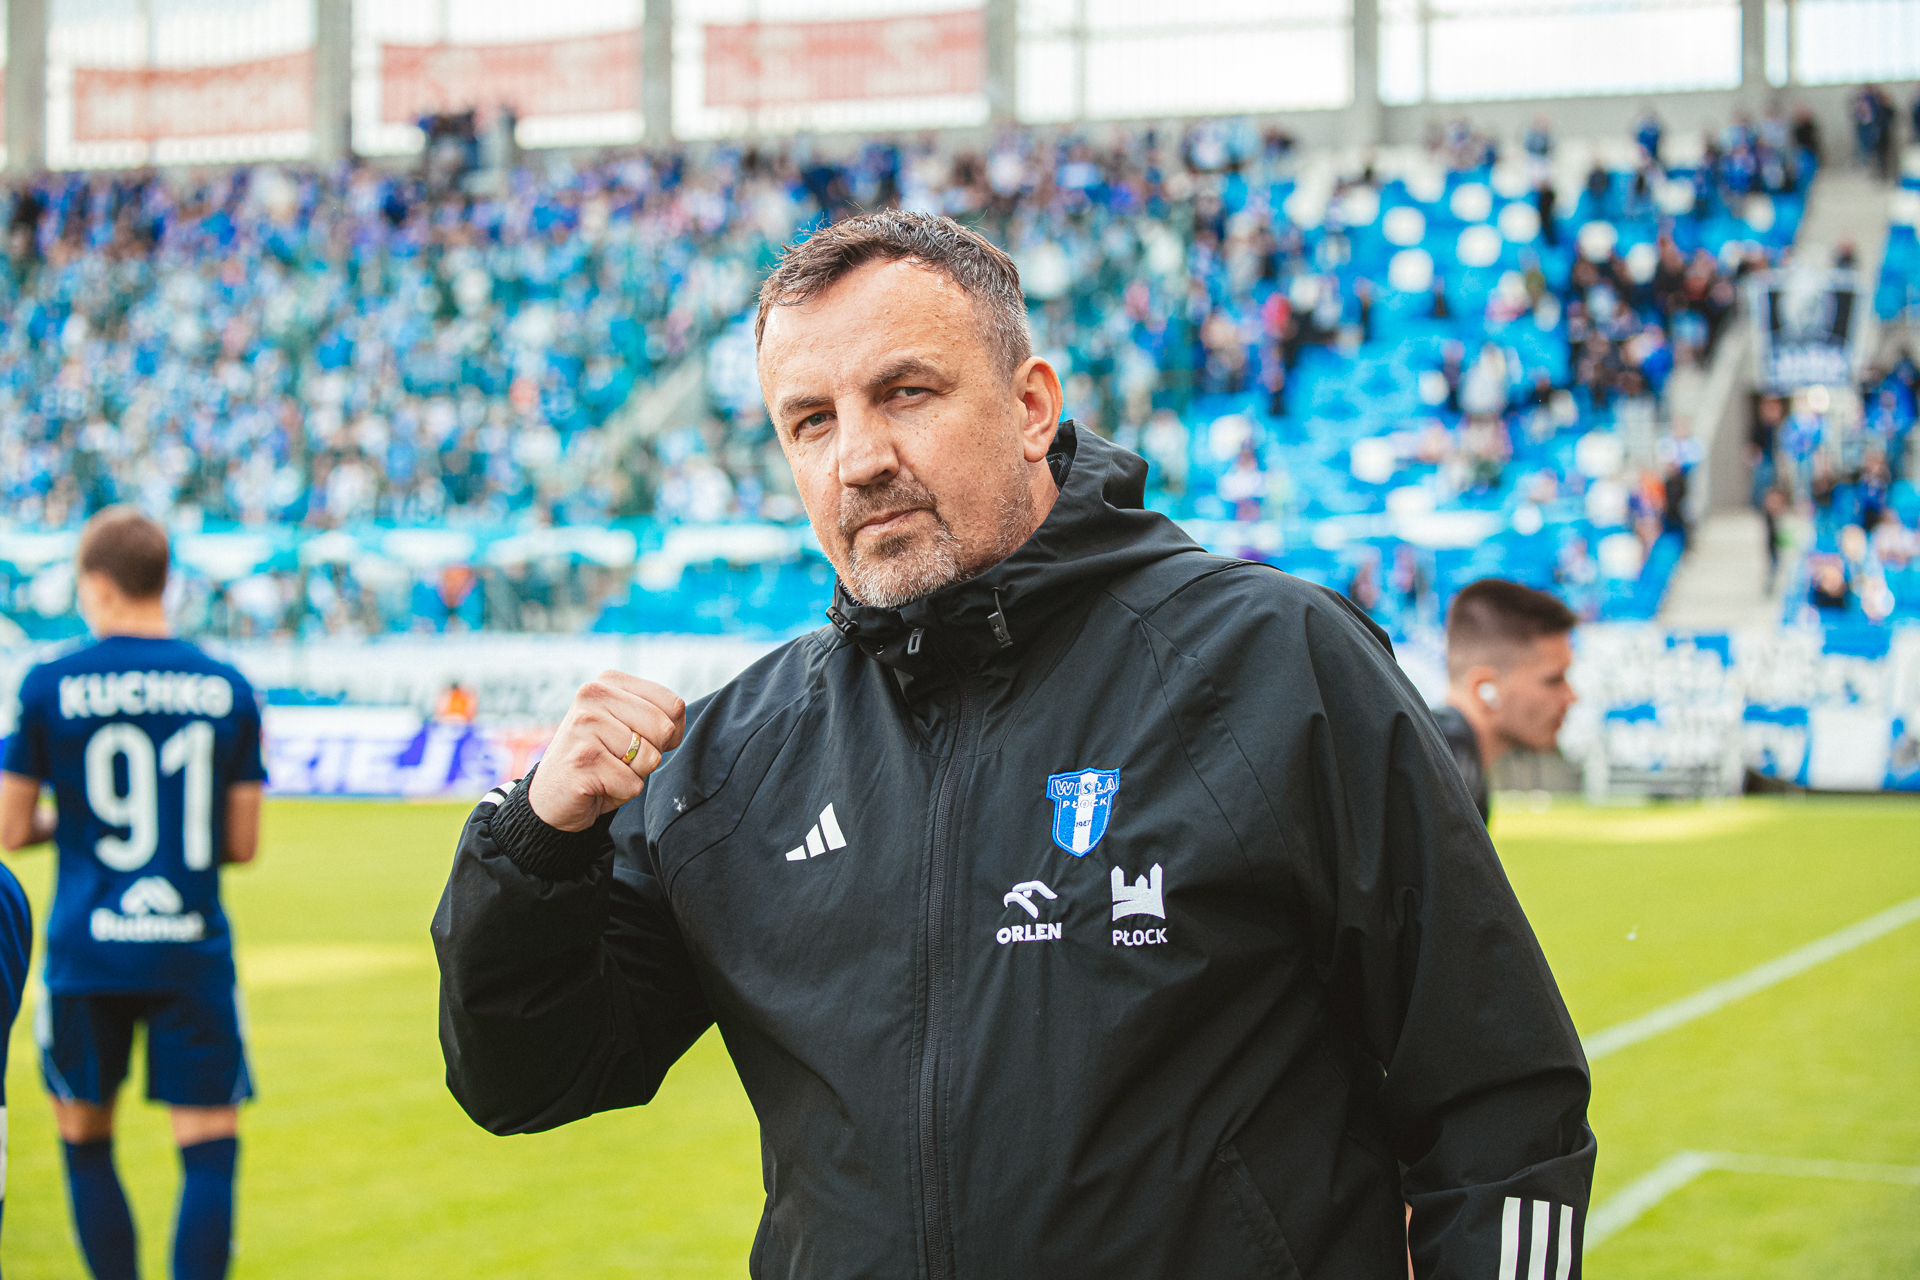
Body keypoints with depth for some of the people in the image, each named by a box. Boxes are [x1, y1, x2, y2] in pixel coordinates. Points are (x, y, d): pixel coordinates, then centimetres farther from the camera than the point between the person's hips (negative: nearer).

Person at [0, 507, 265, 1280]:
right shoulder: (228, 689, 2)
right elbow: (242, 843, 5)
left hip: (86, 953, 0)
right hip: (194, 953, 0)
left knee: (85, 1140, 16)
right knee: (209, 1148, 1)